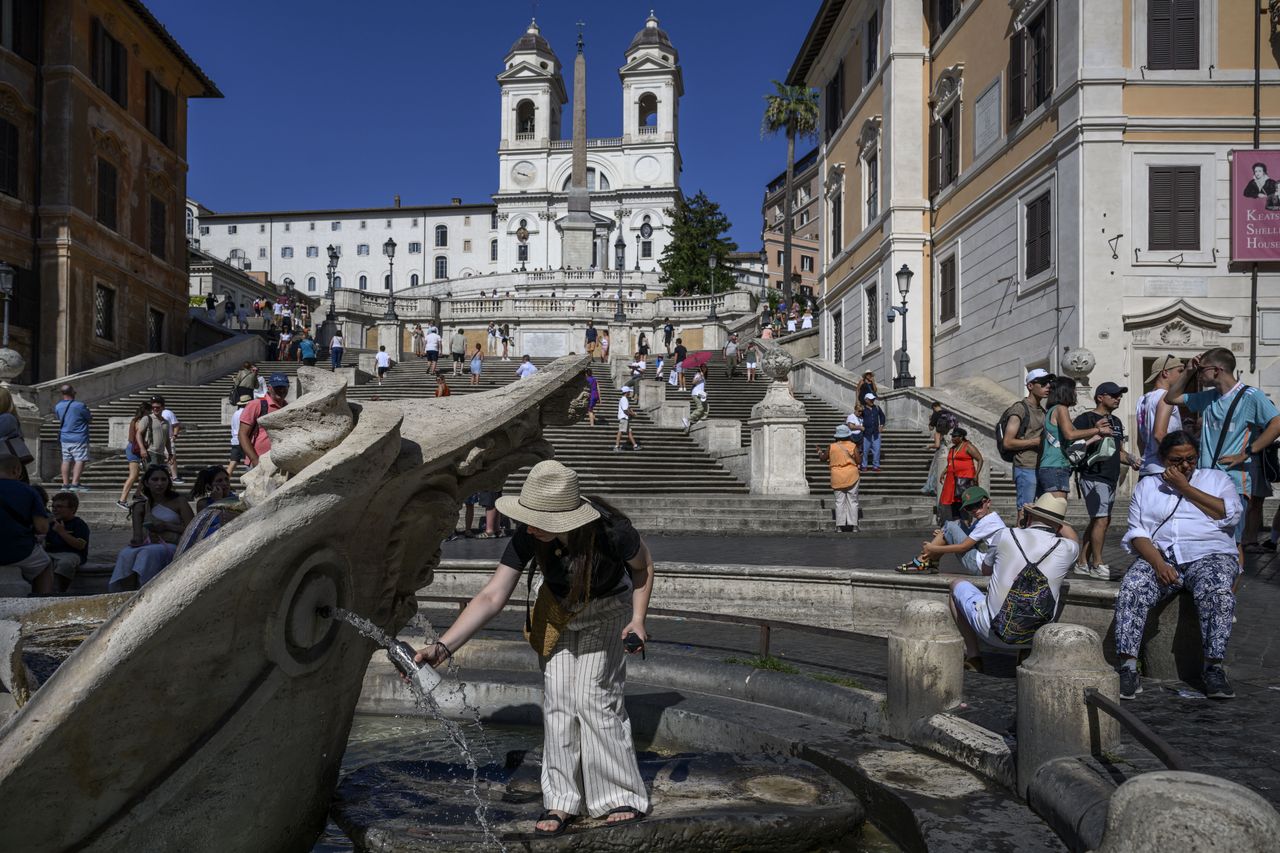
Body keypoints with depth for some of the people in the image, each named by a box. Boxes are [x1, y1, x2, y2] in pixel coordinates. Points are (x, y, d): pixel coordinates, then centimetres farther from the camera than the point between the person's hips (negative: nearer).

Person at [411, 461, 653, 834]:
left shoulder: (611, 531, -37)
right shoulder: (528, 538, -31)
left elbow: (643, 565, -14)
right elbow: (491, 597, -33)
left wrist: (638, 618, -20)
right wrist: (443, 646, -42)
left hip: (606, 611, -3)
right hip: (558, 611, 3)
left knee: (594, 698, -9)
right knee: (557, 700, -1)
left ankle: (623, 797, 7)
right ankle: (562, 802, 12)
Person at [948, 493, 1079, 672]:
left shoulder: (1006, 536, -9)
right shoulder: (1066, 549, -6)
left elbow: (985, 569, 12)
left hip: (993, 632, -3)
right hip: (1037, 636, 3)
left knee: (957, 584, 25)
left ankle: (973, 656, 20)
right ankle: (1027, 653, 27)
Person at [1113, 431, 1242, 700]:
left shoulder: (1217, 478, 18)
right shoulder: (1147, 486, 19)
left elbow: (1231, 515, -3)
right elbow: (1137, 533, 7)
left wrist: (1185, 488, -2)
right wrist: (1158, 563, -12)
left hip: (1208, 555, -1)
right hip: (1159, 556, 1)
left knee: (1217, 592, -35)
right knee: (1131, 590, -29)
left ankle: (1214, 668, -27)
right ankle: (1128, 669, -31)